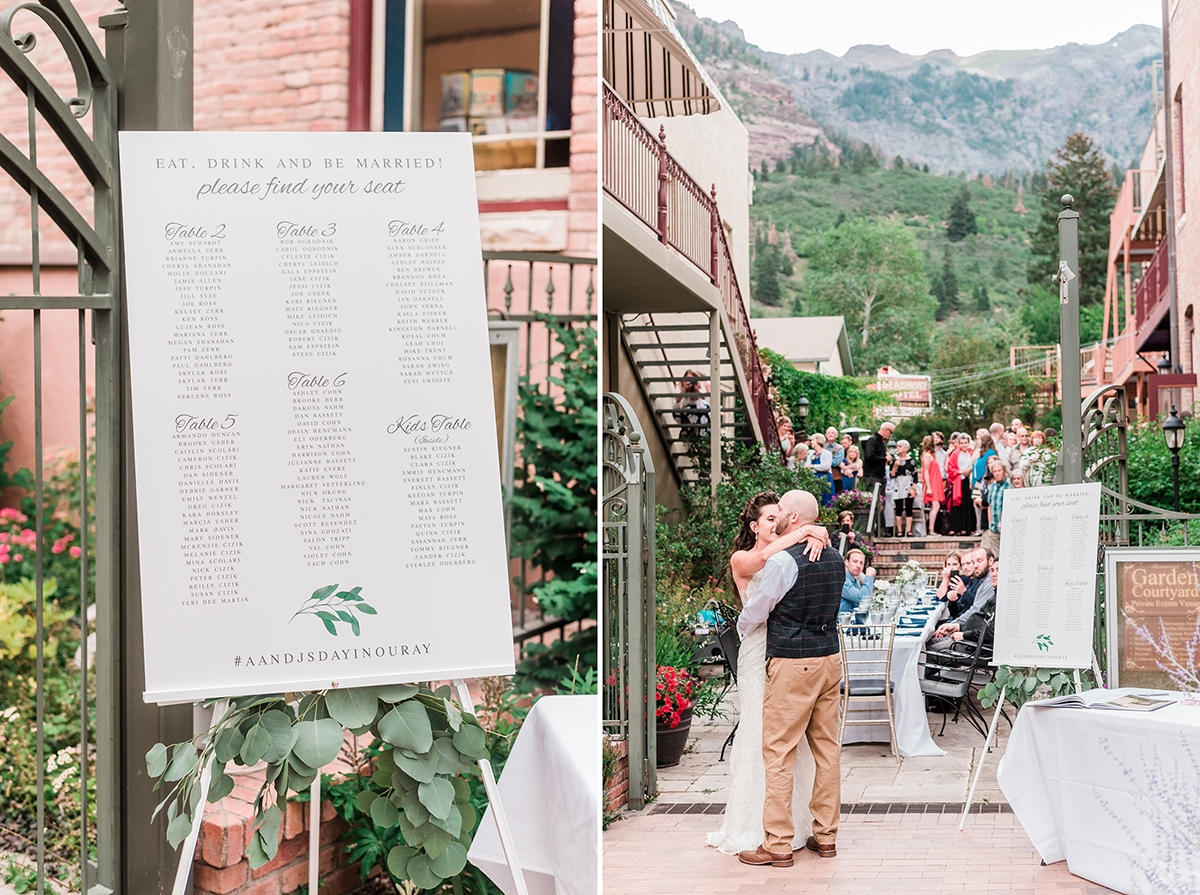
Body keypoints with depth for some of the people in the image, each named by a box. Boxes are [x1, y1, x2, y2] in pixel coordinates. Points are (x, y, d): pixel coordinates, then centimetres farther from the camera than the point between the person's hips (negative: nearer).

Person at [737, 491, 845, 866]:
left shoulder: (782, 561, -15)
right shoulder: (835, 560, 8)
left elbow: (755, 613, -6)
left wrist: (741, 627, 15)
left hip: (792, 665, -8)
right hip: (829, 658, 8)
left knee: (779, 752, -2)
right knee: (827, 747, 12)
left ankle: (778, 845, 1)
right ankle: (825, 835, 20)